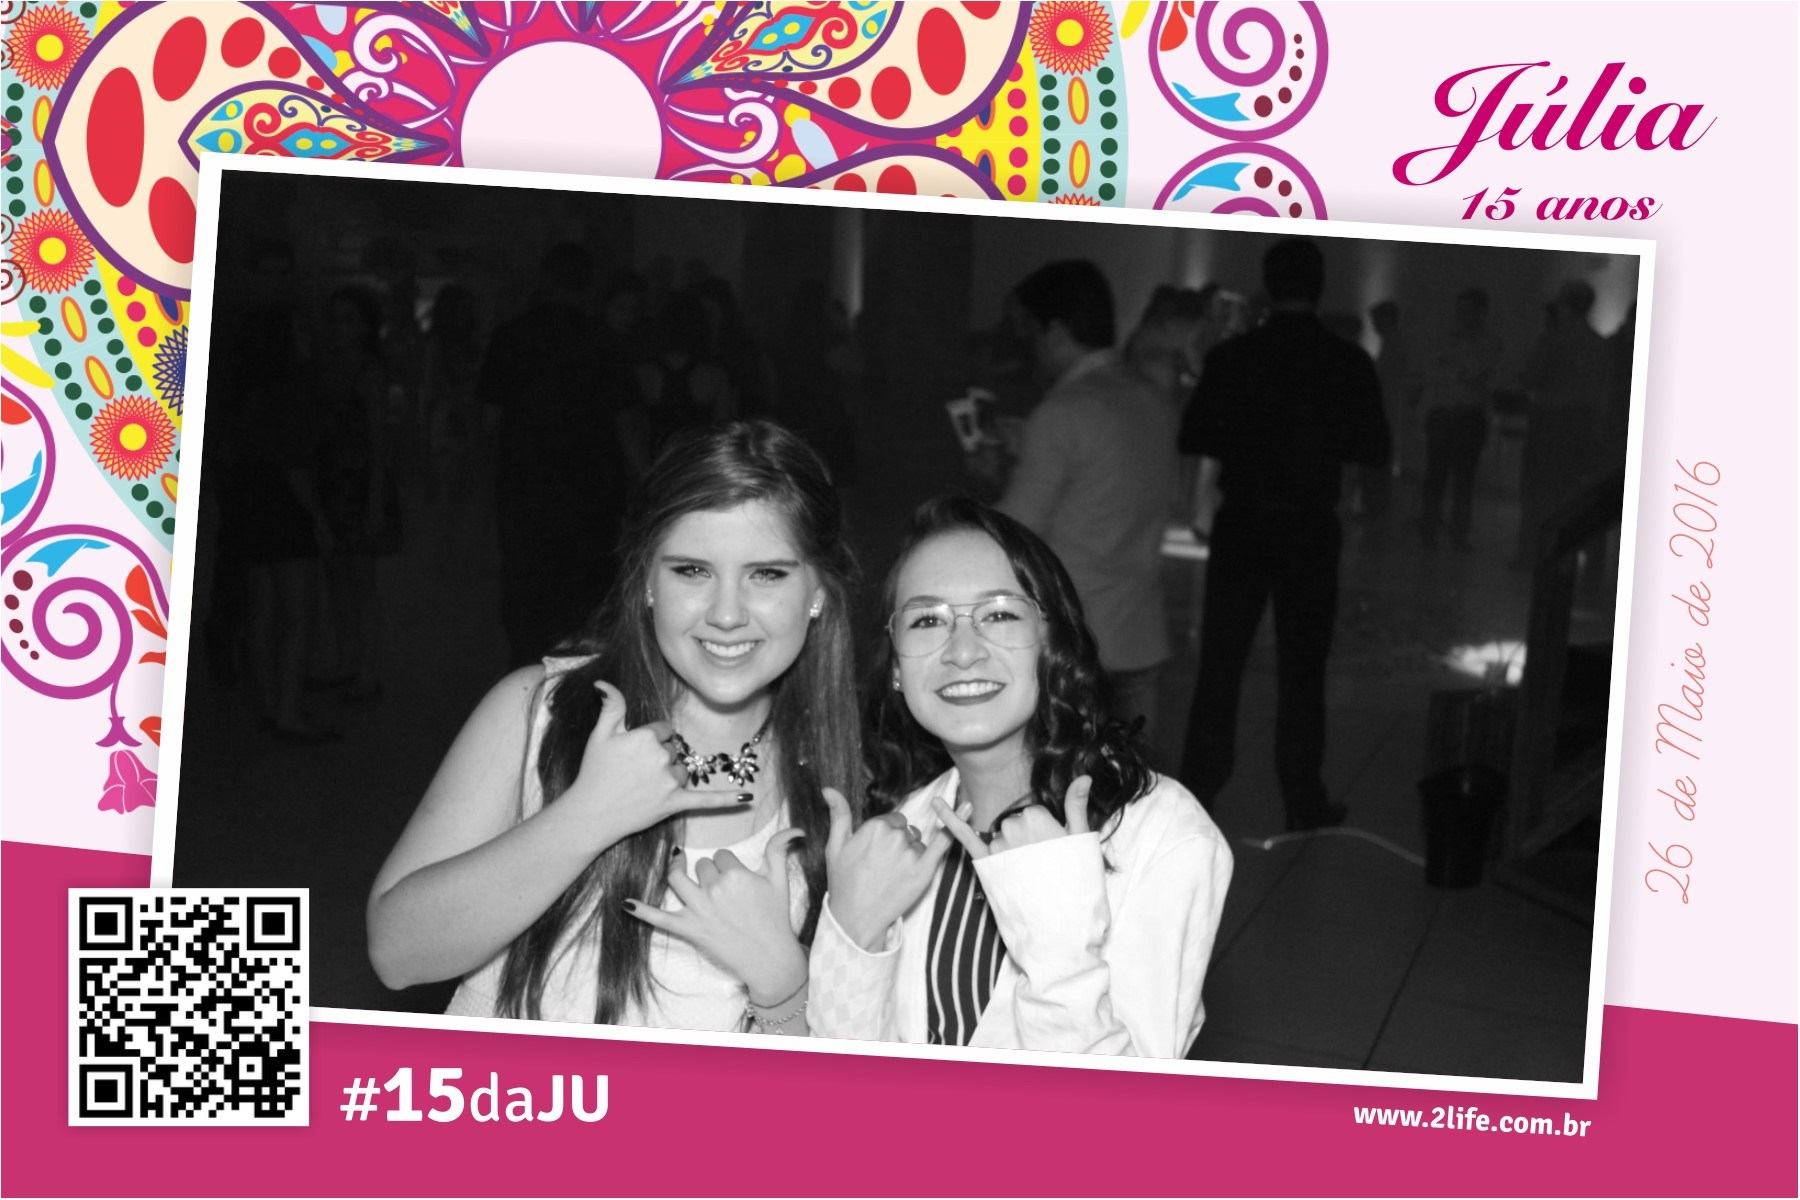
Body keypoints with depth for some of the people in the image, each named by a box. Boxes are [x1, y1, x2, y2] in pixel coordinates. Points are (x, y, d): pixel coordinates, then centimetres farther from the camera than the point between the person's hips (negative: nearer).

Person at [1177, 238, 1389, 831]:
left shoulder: (1231, 357, -8)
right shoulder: (1349, 363, -7)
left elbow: (1193, 438, -3)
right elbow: (1373, 450, -1)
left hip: (1241, 522, 0)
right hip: (1311, 529, 0)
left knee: (1220, 660, 11)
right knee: (1302, 668, 10)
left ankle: (1199, 783, 15)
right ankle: (1303, 800, 15)